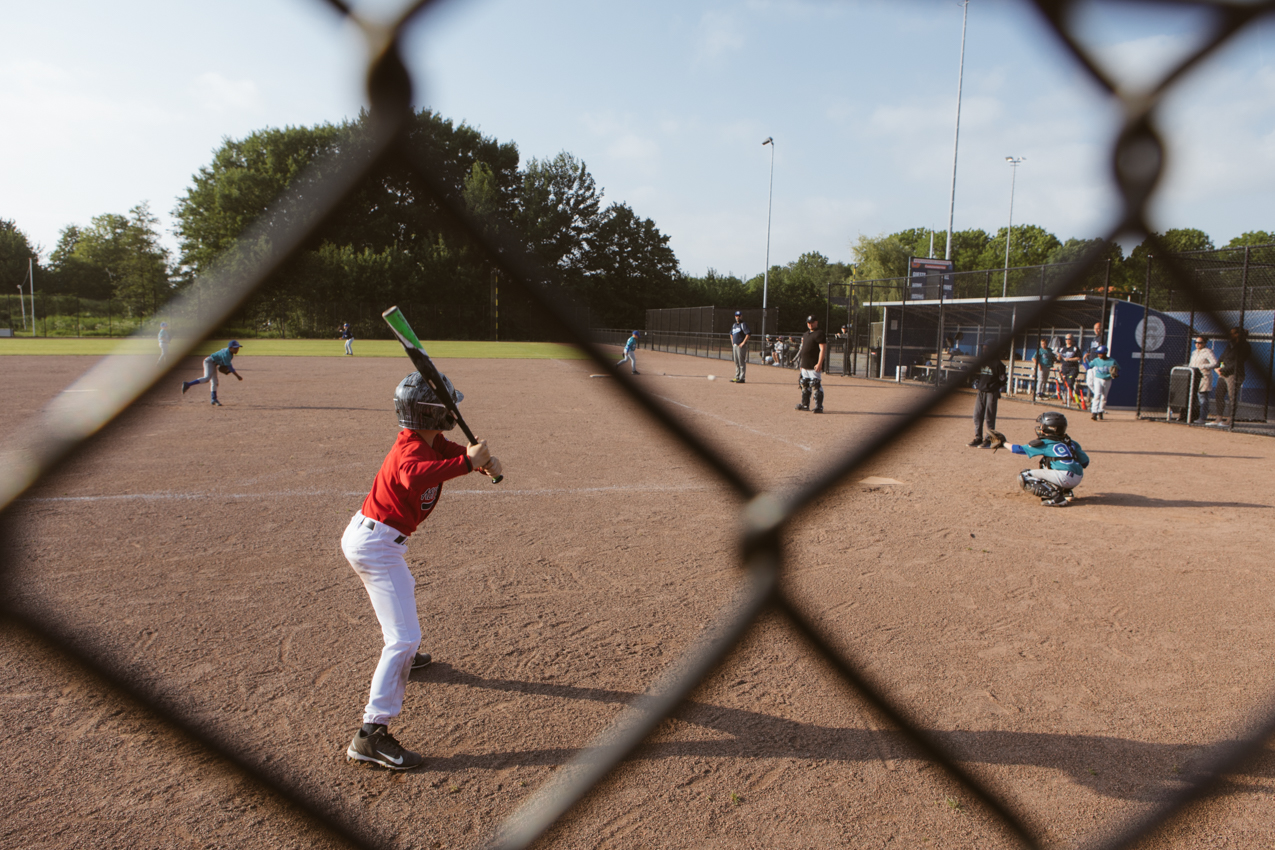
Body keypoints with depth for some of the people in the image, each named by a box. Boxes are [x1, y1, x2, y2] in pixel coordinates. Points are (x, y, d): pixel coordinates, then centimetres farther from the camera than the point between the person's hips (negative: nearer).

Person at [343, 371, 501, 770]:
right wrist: (467, 461, -45)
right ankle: (371, 734, -15)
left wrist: (484, 459, -16)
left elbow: (462, 453, 5)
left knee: (402, 590, 36)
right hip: (377, 544, -11)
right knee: (405, 636, -14)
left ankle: (401, 656, 63)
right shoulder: (412, 449, -24)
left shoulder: (434, 443, 6)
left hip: (363, 537, 11)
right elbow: (413, 476, -46)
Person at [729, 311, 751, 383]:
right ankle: (737, 377, 19)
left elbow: (748, 334, -18)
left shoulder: (743, 324, -8)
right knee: (736, 362, 12)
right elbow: (731, 334, 31)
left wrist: (743, 343, -19)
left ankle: (742, 378, -9)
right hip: (735, 345, 9)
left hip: (741, 345, -9)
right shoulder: (734, 325, 18)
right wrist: (732, 343, 18)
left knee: (741, 362, -9)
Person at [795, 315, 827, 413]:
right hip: (805, 365, 9)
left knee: (816, 385, -11)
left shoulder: (819, 334, -9)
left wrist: (819, 363, -24)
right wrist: (801, 363, 21)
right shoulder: (806, 334, 19)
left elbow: (823, 349, -17)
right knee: (804, 385, 14)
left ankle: (819, 407, -9)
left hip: (814, 366, -9)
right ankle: (805, 405, 23)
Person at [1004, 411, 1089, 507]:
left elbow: (1018, 449, 8)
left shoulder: (1044, 444, 3)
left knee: (1024, 476, -1)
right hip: (1078, 480, 8)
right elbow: (1085, 463, 17)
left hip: (1063, 477, -8)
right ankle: (1066, 492, 16)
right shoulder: (1071, 442, 19)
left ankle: (1055, 495, -15)